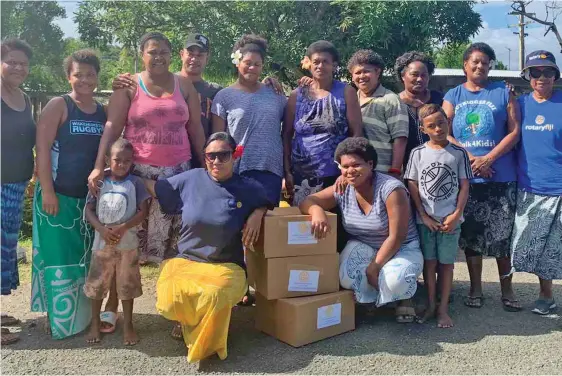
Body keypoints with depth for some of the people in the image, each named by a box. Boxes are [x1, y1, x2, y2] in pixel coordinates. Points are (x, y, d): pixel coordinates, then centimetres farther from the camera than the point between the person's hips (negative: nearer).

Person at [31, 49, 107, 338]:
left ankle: (81, 313, 30)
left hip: (90, 195, 5)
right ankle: (58, 318, 19)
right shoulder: (57, 106, -7)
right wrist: (47, 191, -16)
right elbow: (42, 149, -12)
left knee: (85, 258, 14)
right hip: (58, 194, -5)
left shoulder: (103, 111, 7)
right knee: (59, 258, 3)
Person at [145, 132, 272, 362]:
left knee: (214, 296, -36)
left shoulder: (249, 188, 0)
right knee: (171, 299, -30)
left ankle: (206, 344, 2)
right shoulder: (190, 179, 3)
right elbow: (156, 187, 15)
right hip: (185, 260, 2)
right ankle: (186, 320, 13)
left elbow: (266, 203, 18)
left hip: (225, 266, -1)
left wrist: (257, 213, -5)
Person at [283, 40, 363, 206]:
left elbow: (356, 133, -1)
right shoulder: (297, 95, 8)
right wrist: (287, 171, 1)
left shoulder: (346, 92, 2)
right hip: (301, 176, 2)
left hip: (336, 175, -2)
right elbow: (286, 135, 8)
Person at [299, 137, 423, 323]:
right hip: (364, 247, 3)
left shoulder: (391, 188, -22)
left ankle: (405, 298, 5)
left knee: (395, 280, -35)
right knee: (346, 279, -28)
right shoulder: (342, 190, -8)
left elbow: (396, 237, -22)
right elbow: (307, 202, -9)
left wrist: (374, 267, -22)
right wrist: (317, 211, -34)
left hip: (402, 249, -3)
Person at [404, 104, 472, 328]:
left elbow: (464, 186, 1)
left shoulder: (458, 153, 0)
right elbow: (412, 186, 0)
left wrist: (456, 215, -8)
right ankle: (430, 306, 21)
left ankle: (443, 308, 16)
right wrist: (424, 216, -6)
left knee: (446, 263, 7)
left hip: (450, 220, 0)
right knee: (429, 262, 9)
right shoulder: (417, 153, 0)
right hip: (425, 220, 0)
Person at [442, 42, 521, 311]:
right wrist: (470, 158, -12)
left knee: (503, 236, 3)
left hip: (501, 176, -1)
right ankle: (475, 288, 21)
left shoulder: (503, 92, 6)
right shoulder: (453, 95, 9)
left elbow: (515, 131, -1)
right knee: (471, 235, 8)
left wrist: (488, 159, -13)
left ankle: (506, 290, 18)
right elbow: (444, 134, 1)